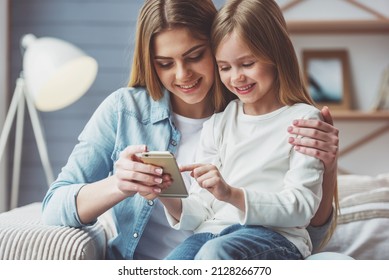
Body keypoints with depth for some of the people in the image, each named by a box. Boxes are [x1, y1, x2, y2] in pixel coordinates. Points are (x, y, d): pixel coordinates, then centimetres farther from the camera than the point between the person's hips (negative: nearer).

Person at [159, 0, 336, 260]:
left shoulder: (303, 119, 3)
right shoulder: (218, 123, 18)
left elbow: (302, 206, -6)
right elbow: (202, 211, 14)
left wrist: (232, 194, -20)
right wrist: (169, 199, -9)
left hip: (277, 237, -3)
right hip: (214, 231, 4)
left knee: (216, 253, -37)